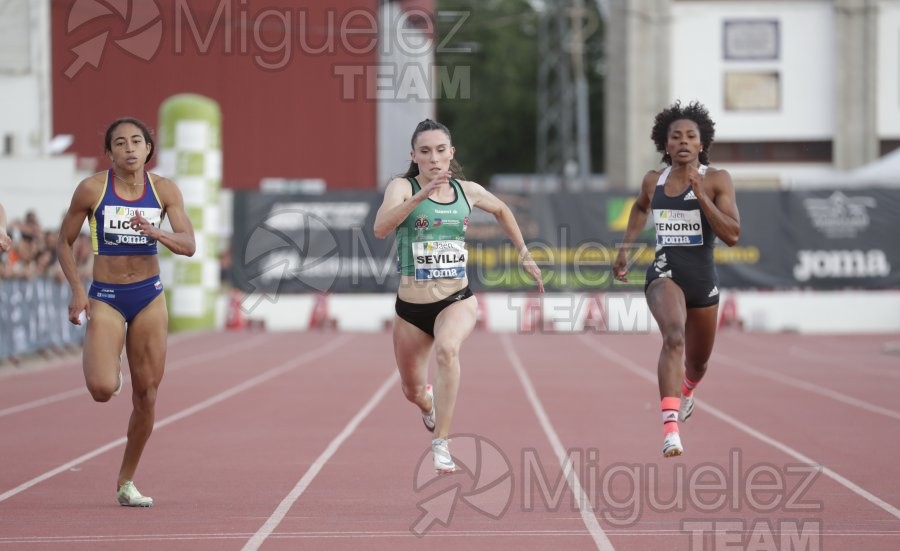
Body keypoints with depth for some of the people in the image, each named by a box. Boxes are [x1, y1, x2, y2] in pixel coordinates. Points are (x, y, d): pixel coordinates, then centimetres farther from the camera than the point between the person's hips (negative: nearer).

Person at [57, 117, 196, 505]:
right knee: (103, 389, -22)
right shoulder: (92, 189, -8)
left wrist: (156, 232, -28)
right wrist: (77, 291, -10)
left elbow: (188, 245, -9)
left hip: (150, 297, 3)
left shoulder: (164, 190, -2)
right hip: (106, 298, -3)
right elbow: (65, 243, 1)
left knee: (146, 396, 4)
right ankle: (93, 359, 17)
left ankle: (126, 483, 19)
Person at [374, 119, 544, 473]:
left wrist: (524, 254, 24)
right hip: (411, 307, 0)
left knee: (447, 349, -34)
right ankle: (429, 403, 55)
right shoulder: (402, 187, -9)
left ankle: (441, 444, -27)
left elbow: (501, 210, 24)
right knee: (412, 391, 15)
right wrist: (421, 195, -41)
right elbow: (381, 228, -30)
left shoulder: (467, 192, 1)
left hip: (457, 300, 0)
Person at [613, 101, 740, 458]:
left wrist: (701, 196, -22)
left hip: (703, 277, 1)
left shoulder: (717, 180, -5)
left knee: (698, 360, 20)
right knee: (674, 336, -31)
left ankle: (686, 392, 60)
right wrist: (625, 247, 21)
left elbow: (732, 235, -15)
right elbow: (641, 206, 29)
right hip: (664, 272, -1)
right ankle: (670, 427, -45)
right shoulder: (654, 181, 4)